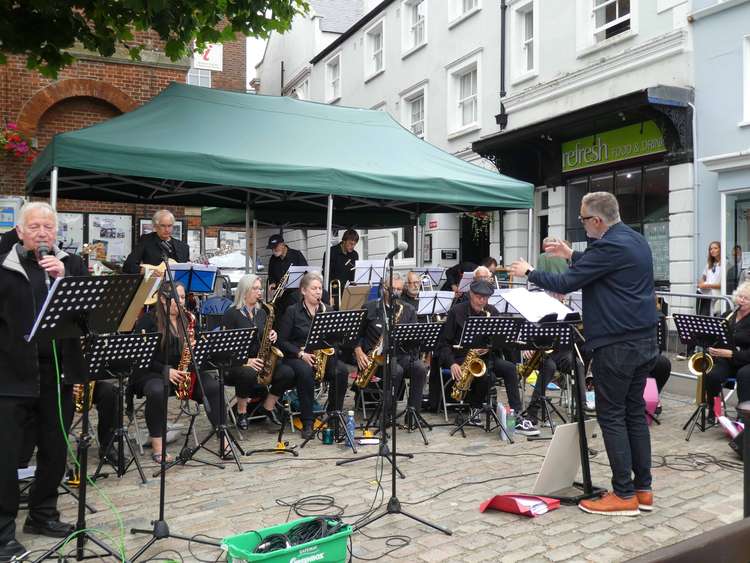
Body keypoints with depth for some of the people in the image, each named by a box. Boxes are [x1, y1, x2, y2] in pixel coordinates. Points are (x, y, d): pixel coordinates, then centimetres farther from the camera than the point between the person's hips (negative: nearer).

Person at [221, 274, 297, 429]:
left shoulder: (261, 312, 13)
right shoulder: (231, 314, -6)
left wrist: (272, 336, -5)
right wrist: (245, 360, -24)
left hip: (260, 361, 6)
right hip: (236, 363, -5)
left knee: (287, 373, -18)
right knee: (248, 374, -39)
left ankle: (267, 407, 4)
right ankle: (241, 411, -12)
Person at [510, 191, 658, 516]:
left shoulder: (610, 246, -18)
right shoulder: (636, 240, 13)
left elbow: (567, 284, -16)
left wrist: (529, 273, -2)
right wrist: (572, 255, 23)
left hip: (617, 344, -10)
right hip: (644, 340, 10)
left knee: (611, 416, 0)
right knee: (635, 413, 14)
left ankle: (624, 495, 6)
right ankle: (643, 489, 20)